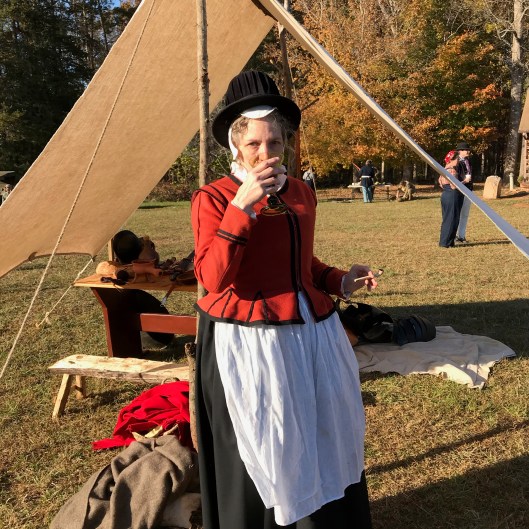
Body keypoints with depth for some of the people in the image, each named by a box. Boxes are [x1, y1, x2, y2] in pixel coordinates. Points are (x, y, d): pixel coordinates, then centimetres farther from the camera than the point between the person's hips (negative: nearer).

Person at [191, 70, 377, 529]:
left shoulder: (302, 193, 9)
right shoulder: (213, 198, -9)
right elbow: (212, 278, -21)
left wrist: (340, 281, 6)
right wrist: (241, 206, -27)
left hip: (312, 333, 6)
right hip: (249, 341, -6)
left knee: (325, 444, 17)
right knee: (263, 454, 6)